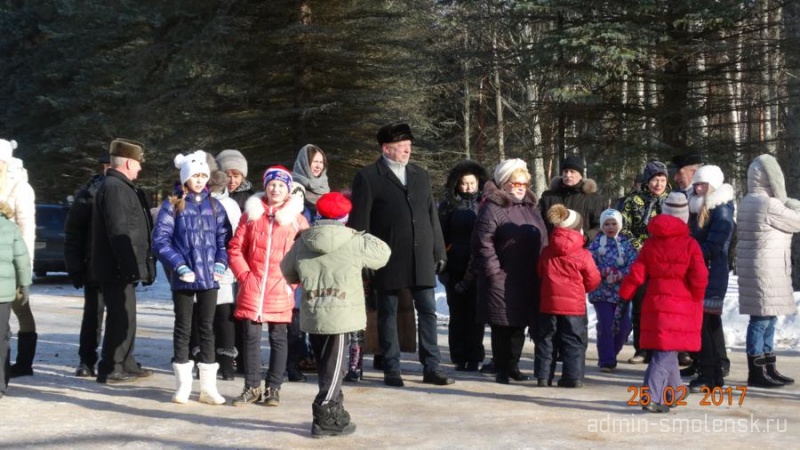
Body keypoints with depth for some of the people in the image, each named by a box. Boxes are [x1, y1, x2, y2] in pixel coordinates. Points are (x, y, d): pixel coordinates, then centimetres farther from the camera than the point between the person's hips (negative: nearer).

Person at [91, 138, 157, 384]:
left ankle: (126, 364, 26)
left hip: (122, 268, 10)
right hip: (118, 269, -10)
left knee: (124, 317, 17)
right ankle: (110, 370, 0)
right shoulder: (114, 188, -16)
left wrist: (137, 266, 20)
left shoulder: (121, 186, 17)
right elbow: (119, 232, -22)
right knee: (120, 318, -6)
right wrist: (132, 267, -24)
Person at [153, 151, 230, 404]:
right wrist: (179, 265, -14)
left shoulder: (214, 206, 8)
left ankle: (208, 386, 12)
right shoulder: (172, 205, -2)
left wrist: (221, 263, -5)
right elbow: (160, 240, -7)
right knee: (183, 329, 5)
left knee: (207, 328, 7)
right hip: (183, 278, -3)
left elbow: (224, 238, 10)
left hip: (209, 277, 3)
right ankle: (183, 385, 14)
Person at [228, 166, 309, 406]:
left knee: (278, 338, 6)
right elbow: (235, 247, 6)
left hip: (280, 290, -1)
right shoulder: (251, 213, 6)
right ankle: (252, 387, 13)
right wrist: (244, 275, -3)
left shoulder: (297, 218, 2)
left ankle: (273, 388, 15)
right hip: (251, 288, 1)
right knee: (251, 336, 4)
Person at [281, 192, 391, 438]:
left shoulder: (301, 243, 5)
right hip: (340, 315, -5)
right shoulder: (354, 242, -8)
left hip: (311, 315, 5)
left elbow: (287, 271, 19)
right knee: (333, 367, 1)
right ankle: (325, 418, 0)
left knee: (325, 366, 15)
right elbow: (383, 253, 6)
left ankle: (334, 414, 24)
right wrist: (365, 237, 20)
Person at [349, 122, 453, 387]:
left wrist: (439, 251, 12)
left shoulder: (421, 175, 15)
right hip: (389, 260, -4)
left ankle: (431, 368, 9)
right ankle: (392, 370, 13)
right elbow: (359, 222, -4)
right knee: (388, 315, 5)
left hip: (421, 258, 4)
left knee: (427, 312, 3)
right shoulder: (368, 177, -2)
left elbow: (432, 215, 16)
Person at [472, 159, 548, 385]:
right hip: (502, 280, -7)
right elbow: (483, 243, -14)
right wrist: (493, 271, -16)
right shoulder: (492, 208, -10)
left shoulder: (531, 207, 15)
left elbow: (543, 240, 21)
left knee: (519, 325, 14)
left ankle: (513, 366, 26)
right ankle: (501, 369, 11)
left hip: (528, 280, 7)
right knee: (502, 326, 1)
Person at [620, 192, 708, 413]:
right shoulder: (690, 245, -8)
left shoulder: (651, 243, 3)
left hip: (655, 305, 4)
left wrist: (624, 294, 17)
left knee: (665, 351, 17)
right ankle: (653, 397, -17)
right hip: (682, 307, -4)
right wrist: (696, 298, 5)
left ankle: (671, 393, 29)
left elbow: (636, 274, 3)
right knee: (666, 353, -5)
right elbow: (699, 279, -13)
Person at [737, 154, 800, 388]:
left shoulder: (747, 202, 12)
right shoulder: (770, 204, -16)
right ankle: (756, 372, 0)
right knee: (762, 318, -5)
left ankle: (768, 368, 20)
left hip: (754, 265, 10)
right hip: (765, 267, -10)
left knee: (768, 317, 14)